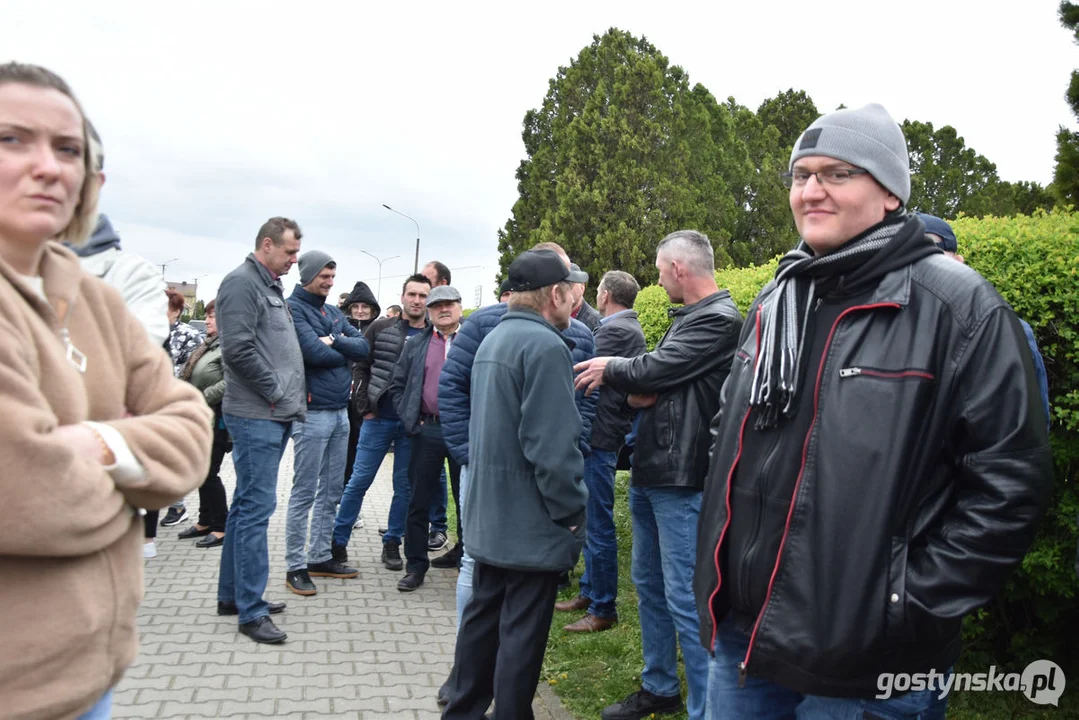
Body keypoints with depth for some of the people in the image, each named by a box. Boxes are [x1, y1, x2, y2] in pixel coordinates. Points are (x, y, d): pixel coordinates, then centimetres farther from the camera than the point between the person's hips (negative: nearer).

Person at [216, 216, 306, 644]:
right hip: (256, 416, -10)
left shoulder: (272, 287, 20)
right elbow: (238, 349, -21)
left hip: (275, 416, 10)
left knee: (247, 506, 15)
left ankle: (232, 594, 27)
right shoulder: (242, 283, -10)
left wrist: (293, 392, 12)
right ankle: (251, 611, 2)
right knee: (256, 507, -6)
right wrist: (275, 392, -13)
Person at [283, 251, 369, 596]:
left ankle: (320, 557, 23)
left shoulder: (334, 312, 16)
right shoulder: (293, 308, -7)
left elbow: (363, 347, 5)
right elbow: (314, 352, -19)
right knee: (304, 493, -1)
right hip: (312, 412, -8)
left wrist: (334, 342, -11)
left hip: (341, 411, 8)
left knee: (331, 492, 13)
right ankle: (295, 567, 8)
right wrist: (344, 354, -2)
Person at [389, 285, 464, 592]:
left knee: (467, 501, 8)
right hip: (427, 431, 2)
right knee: (418, 503, 7)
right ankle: (416, 566, 20)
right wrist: (410, 418, 1)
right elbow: (397, 386, 11)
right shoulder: (415, 346, 10)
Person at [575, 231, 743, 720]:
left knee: (685, 599, -4)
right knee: (649, 586, 18)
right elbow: (653, 379, 16)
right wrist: (637, 389, -6)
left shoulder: (718, 320, -14)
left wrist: (610, 369, 1)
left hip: (682, 480, -10)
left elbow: (654, 368, -18)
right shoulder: (687, 317, 16)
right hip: (649, 473, 10)